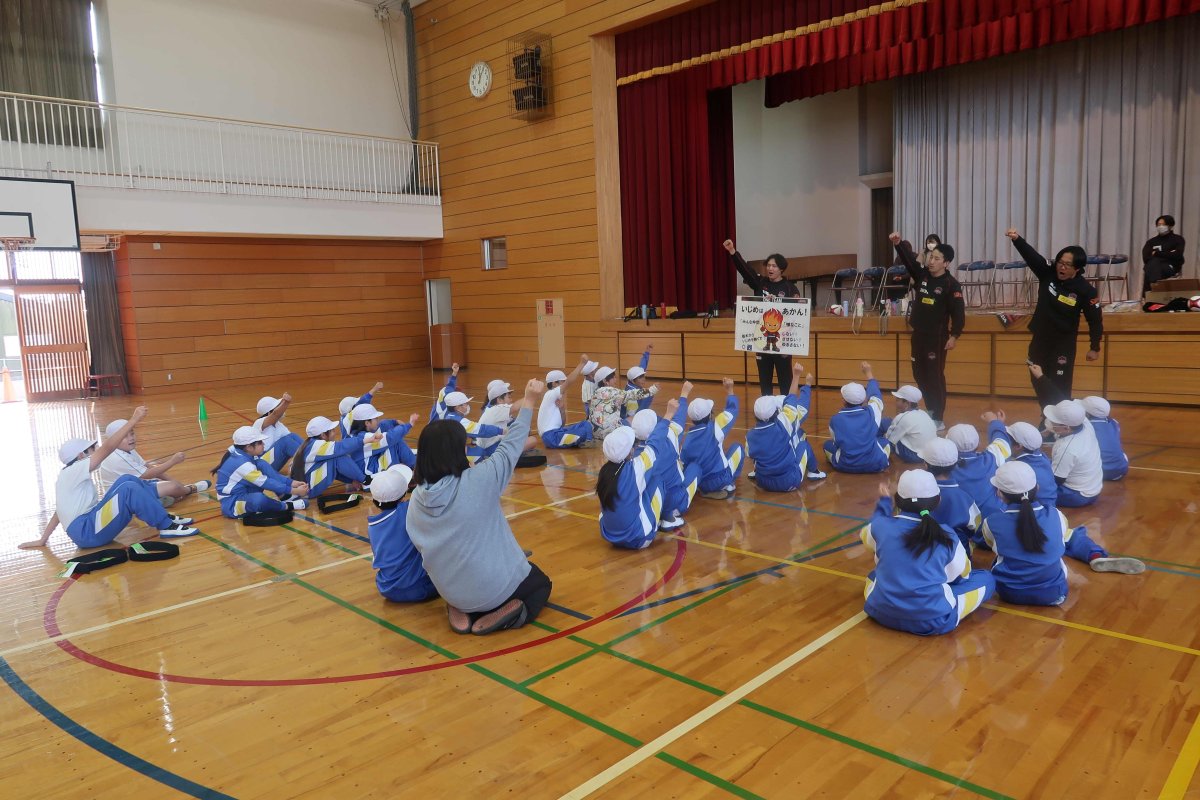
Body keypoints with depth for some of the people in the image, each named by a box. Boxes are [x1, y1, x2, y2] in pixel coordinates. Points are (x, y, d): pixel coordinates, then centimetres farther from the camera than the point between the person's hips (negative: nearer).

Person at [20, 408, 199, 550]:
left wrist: (42, 540, 25)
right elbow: (107, 448, -18)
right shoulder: (73, 471, -9)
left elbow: (60, 512, 23)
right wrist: (133, 420, -20)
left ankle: (164, 517, 0)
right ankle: (166, 527, -21)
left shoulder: (68, 477, 20)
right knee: (129, 489, -24)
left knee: (127, 480, 6)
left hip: (89, 524, 10)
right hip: (87, 532, -10)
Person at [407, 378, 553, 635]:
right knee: (541, 583, 26)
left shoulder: (416, 498, -10)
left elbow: (422, 547, 2)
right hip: (494, 587, -5)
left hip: (450, 592, 5)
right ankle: (505, 614, -3)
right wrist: (530, 402, 2)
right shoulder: (478, 480, -24)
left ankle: (462, 612, 9)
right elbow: (510, 446, -9)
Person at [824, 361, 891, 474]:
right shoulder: (871, 412, -7)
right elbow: (875, 394, 14)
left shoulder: (835, 419, -8)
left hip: (845, 465, -1)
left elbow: (836, 441, 5)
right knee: (885, 441, 28)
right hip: (875, 464, 1)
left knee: (828, 444, 24)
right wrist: (869, 373, 29)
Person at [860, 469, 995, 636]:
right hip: (932, 619, -1)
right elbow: (962, 574, 6)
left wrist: (884, 503, 32)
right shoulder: (946, 537, -10)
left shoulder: (881, 526, -6)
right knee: (986, 578, 11)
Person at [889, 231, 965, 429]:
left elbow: (959, 313, -13)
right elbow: (909, 260, -5)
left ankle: (938, 419, 3)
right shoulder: (922, 275, 5)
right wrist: (897, 244, -21)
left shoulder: (951, 284, -12)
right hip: (918, 334, 7)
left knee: (935, 376, -4)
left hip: (937, 337, -6)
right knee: (919, 374, 13)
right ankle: (931, 411, 28)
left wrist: (954, 336, -16)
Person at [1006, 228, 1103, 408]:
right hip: (1039, 340, 4)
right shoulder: (1047, 273, -8)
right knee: (1039, 384, 14)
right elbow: (1030, 255, -21)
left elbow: (1095, 320, -9)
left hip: (1064, 345, -4)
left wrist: (1095, 348, -4)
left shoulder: (1085, 290, -16)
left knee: (1059, 387, -4)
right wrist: (1016, 239, -39)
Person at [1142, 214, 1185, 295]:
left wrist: (1157, 253, -2)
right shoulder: (1151, 241, 18)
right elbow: (1146, 258, 1)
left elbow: (1177, 255, -6)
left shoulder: (1178, 239, 12)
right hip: (1153, 265, 2)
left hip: (1171, 267, -2)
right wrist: (1168, 254, -3)